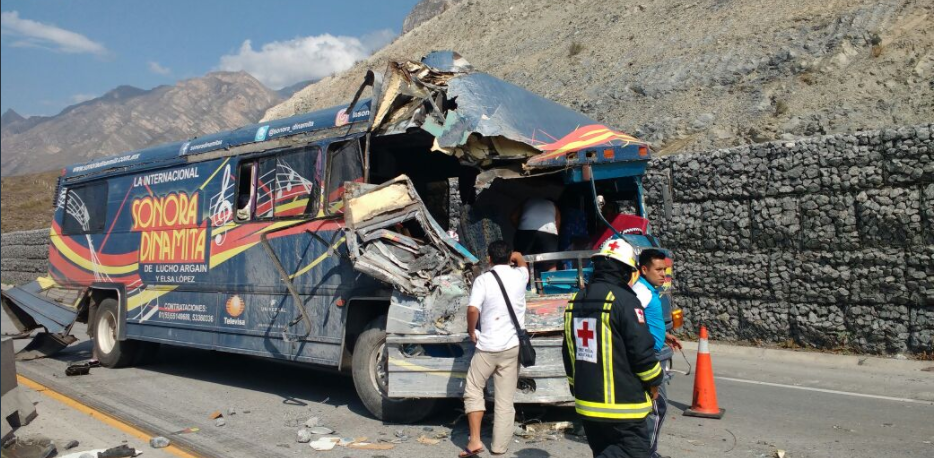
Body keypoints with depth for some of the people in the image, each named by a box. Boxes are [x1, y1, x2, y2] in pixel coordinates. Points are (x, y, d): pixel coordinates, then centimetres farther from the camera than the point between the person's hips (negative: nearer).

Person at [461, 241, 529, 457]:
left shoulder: (483, 279, -8)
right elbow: (521, 261, 29)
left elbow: (473, 309, -19)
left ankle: (475, 440, 4)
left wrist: (472, 332, -3)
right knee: (505, 399, 10)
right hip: (512, 346, 3)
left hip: (487, 346, -3)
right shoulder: (519, 276, 3)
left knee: (473, 391, 13)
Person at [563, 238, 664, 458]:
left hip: (586, 401, 8)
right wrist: (653, 382, 1)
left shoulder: (576, 301, 8)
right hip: (622, 405, -8)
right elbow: (641, 350, -17)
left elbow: (568, 352, 15)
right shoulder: (624, 300, -16)